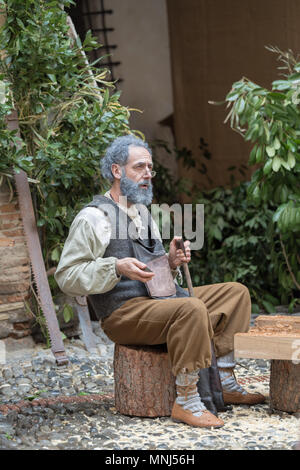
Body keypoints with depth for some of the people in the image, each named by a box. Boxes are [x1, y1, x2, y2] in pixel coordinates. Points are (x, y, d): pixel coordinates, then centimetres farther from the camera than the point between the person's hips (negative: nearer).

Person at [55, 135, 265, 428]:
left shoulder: (142, 213, 22)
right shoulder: (93, 218, -6)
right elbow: (67, 277, -13)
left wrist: (171, 263, 6)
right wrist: (117, 267, -24)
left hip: (160, 299, 9)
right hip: (123, 313, -9)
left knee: (235, 293, 3)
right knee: (191, 309, -35)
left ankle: (225, 383, -1)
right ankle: (186, 402, -27)